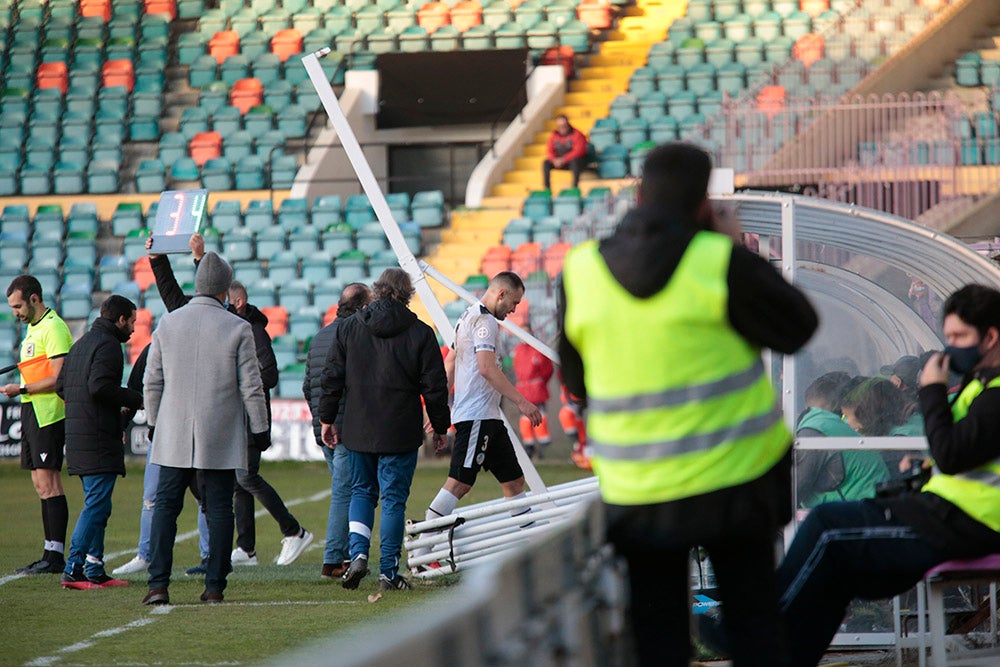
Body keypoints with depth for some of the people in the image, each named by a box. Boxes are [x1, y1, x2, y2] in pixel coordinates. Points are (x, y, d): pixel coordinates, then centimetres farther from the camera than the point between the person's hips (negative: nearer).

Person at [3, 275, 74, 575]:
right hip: (32, 413, 10)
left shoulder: (53, 328, -12)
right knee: (42, 486, 8)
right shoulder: (33, 328, 19)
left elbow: (58, 378, -18)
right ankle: (50, 554, 10)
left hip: (48, 413, -10)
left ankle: (56, 555, -10)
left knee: (48, 483, -10)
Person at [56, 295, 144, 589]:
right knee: (97, 504, -9)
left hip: (77, 437, 10)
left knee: (95, 504, 13)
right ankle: (73, 569, -14)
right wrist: (134, 399, -11)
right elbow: (99, 386, -23)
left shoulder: (81, 344, 19)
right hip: (98, 439, -10)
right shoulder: (108, 345, -10)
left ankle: (95, 570, 13)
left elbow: (60, 385, 18)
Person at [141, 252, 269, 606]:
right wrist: (259, 427, 6)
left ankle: (158, 583, -5)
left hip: (174, 435, 2)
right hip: (222, 437, -2)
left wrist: (155, 421, 19)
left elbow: (152, 381, 7)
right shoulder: (237, 328, -6)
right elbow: (251, 386, -4)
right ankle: (214, 586, 4)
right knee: (219, 509, 4)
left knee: (165, 505, 4)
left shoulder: (167, 324, 2)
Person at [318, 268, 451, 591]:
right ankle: (389, 571, 1)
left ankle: (358, 552, -4)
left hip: (358, 430, 2)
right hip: (401, 433, -2)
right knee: (394, 498, 2)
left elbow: (332, 377, 4)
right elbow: (434, 386, -1)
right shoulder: (420, 334, -4)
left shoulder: (349, 327, 3)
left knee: (361, 491, 16)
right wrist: (440, 426, 10)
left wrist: (327, 419, 13)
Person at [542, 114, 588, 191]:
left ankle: (575, 187, -37)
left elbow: (578, 151, -20)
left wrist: (563, 160, -27)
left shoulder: (577, 134, -11)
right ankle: (547, 189, -17)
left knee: (574, 162, -38)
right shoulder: (554, 135, 4)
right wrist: (554, 160, -21)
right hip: (559, 162, 5)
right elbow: (549, 150, 1)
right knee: (546, 163, -18)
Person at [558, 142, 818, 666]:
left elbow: (576, 381, 8)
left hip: (637, 490, 2)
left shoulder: (578, 274, -2)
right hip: (735, 477, -2)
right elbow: (798, 328, 1)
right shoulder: (721, 264, -12)